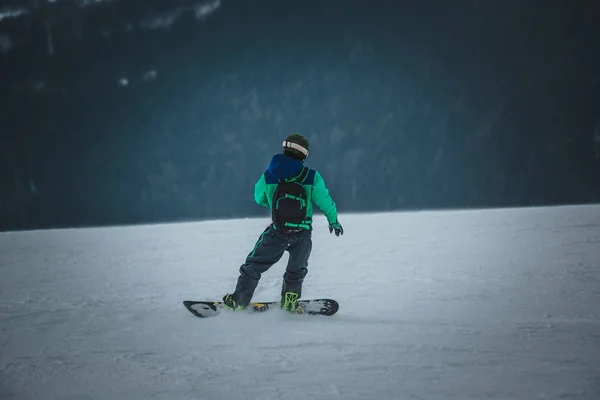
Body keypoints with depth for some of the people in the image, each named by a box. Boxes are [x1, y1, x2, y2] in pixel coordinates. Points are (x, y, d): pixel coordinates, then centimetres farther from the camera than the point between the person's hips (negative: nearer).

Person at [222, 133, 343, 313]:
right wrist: (333, 220, 16)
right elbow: (324, 200, -2)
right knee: (297, 269, 26)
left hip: (277, 231, 0)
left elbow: (259, 198, 13)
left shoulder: (268, 176, -4)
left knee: (254, 265, 15)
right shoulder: (312, 177, -9)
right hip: (303, 233, 0)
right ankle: (290, 301, 26)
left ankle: (239, 301, 17)